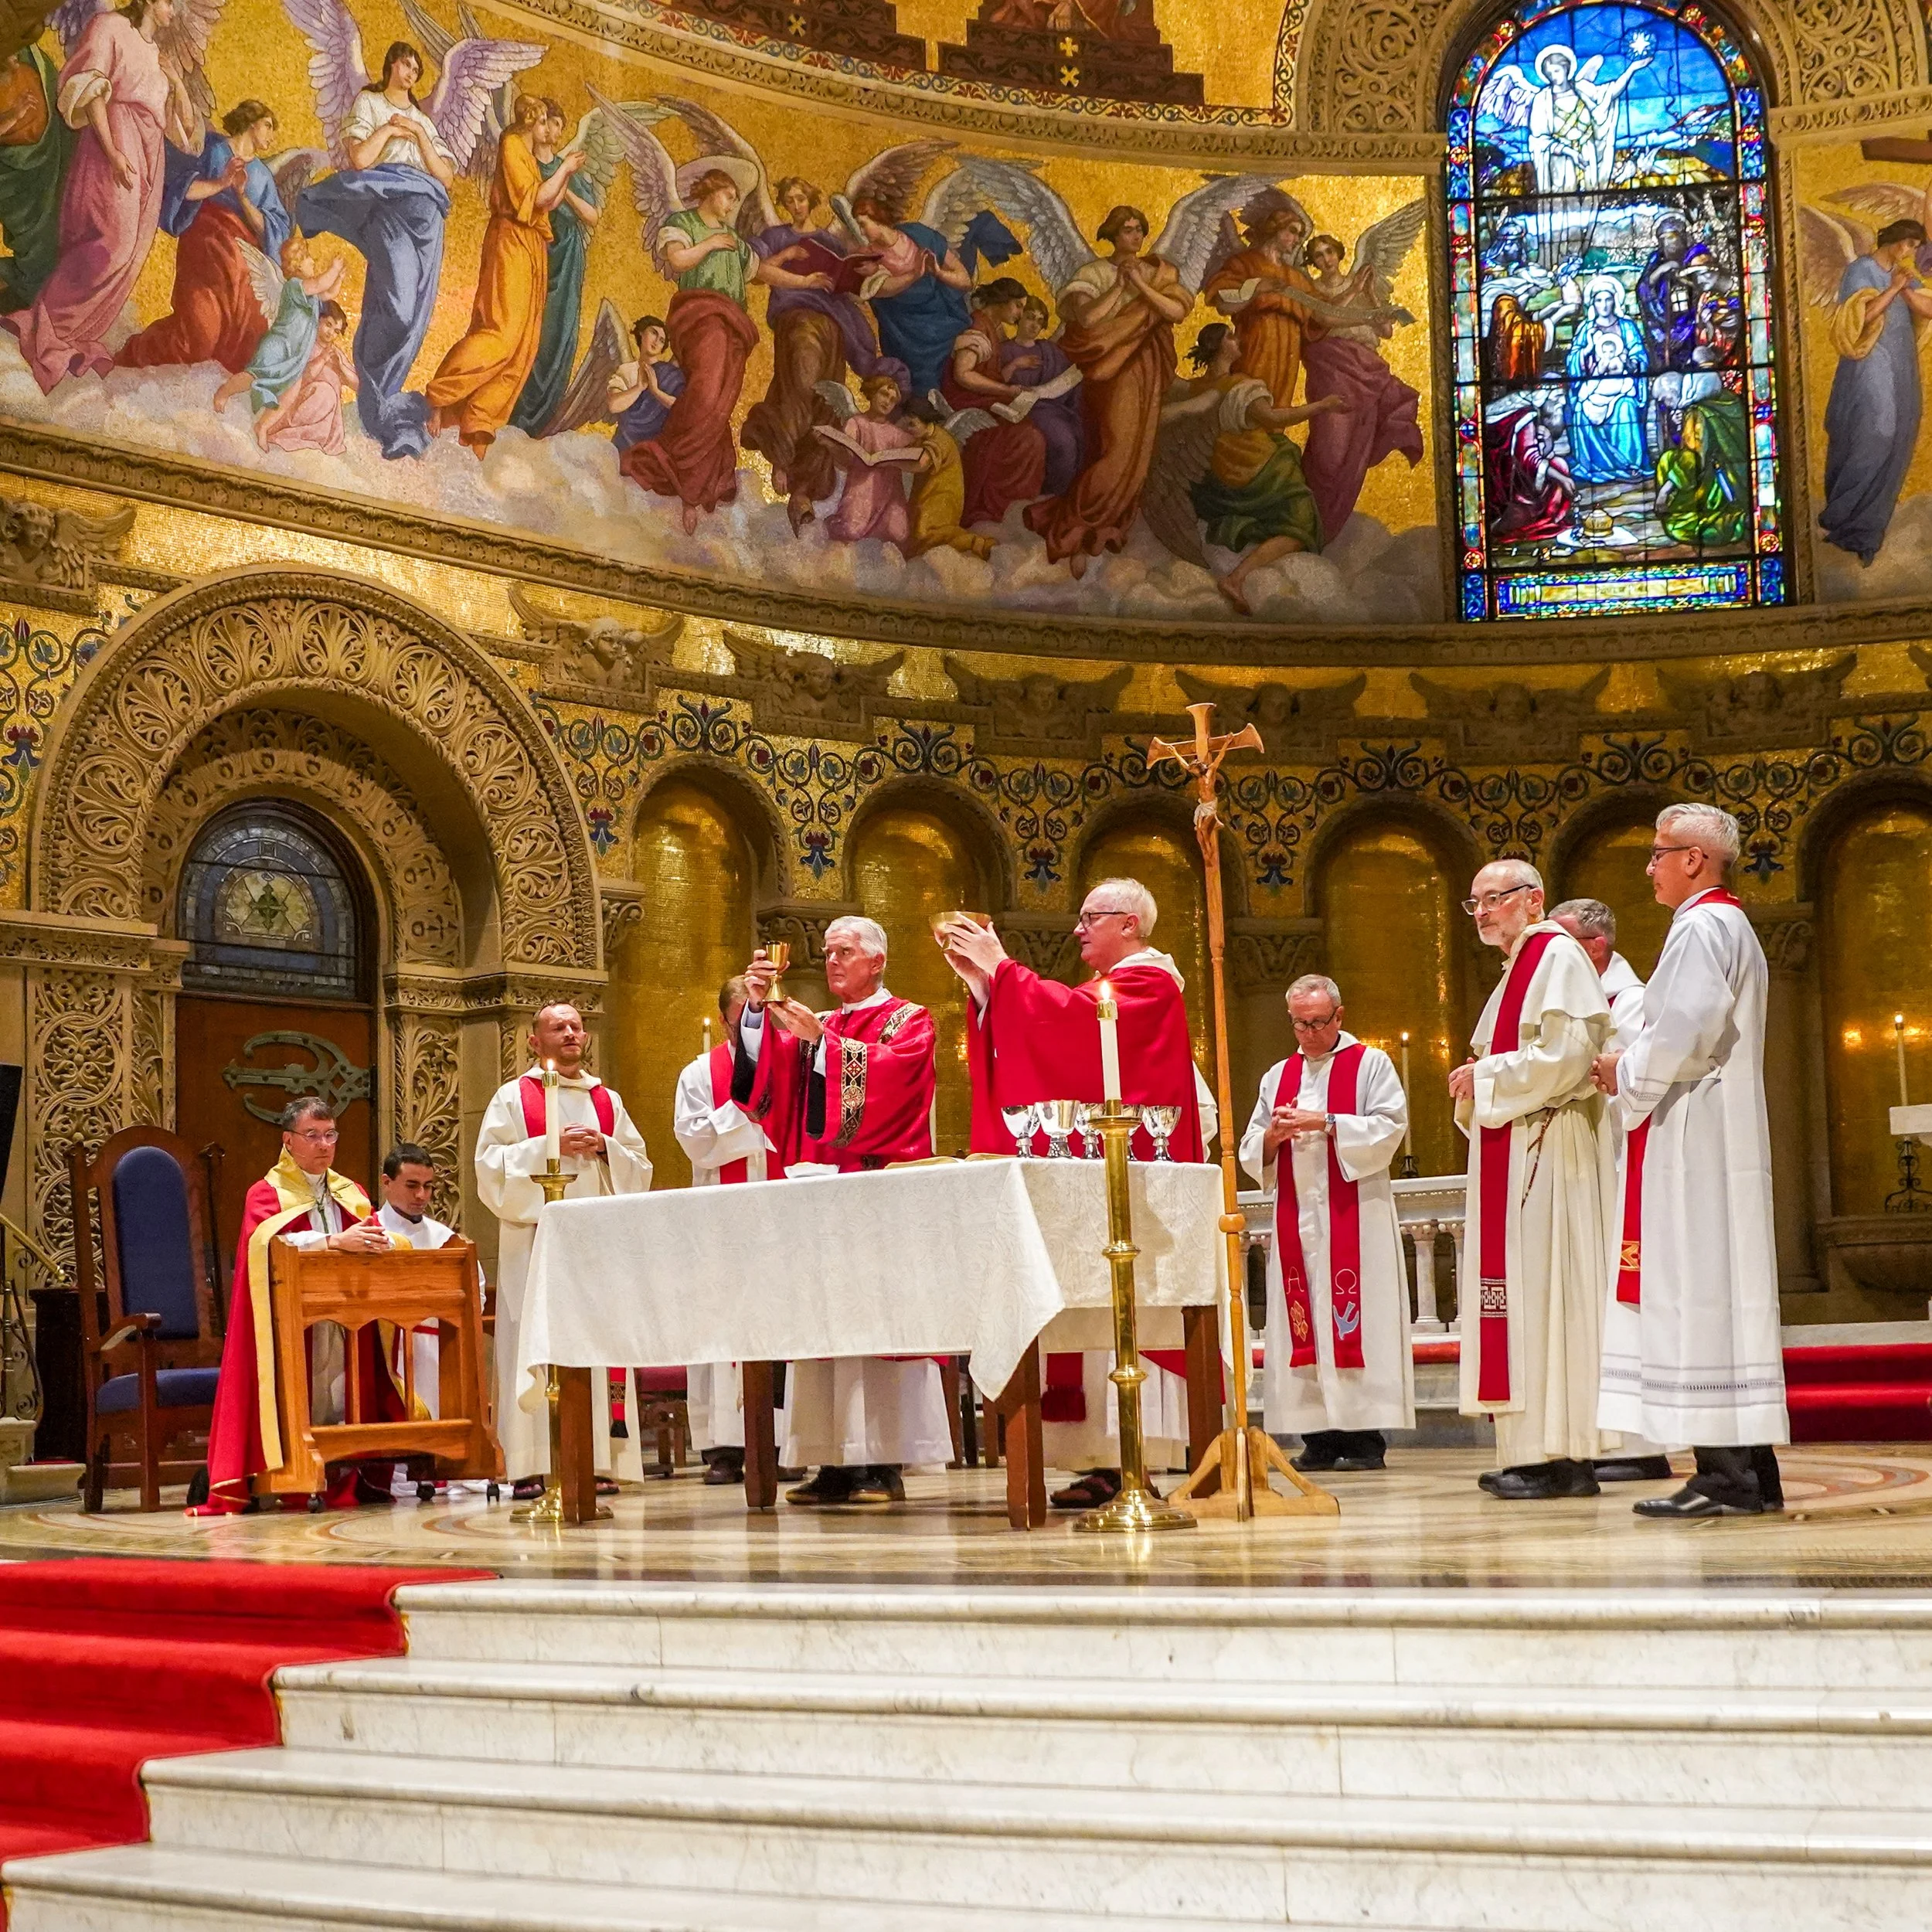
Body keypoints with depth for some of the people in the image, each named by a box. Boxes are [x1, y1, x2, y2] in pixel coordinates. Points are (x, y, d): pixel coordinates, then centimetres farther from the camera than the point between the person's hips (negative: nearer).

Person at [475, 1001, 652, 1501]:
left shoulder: (607, 1100, 17)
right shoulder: (513, 1097, 7)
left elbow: (639, 1167, 13)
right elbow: (491, 1164, -4)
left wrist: (604, 1147, -5)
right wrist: (550, 1146, -13)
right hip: (534, 1242, -3)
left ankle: (594, 1462, 0)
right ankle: (531, 1466, -7)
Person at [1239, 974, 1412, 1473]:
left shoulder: (1370, 1064, 6)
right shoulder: (1277, 1077, 19)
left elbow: (1389, 1127, -7)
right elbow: (1251, 1151, 16)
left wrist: (1325, 1123, -14)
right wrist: (1273, 1136, -6)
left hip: (1355, 1215, -4)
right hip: (1295, 1219, 4)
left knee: (1355, 1316, -8)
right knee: (1303, 1320, -1)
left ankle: (1365, 1435, -7)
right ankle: (1321, 1435, 2)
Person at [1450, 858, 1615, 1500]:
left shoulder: (1558, 957, -8)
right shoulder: (1520, 967, 22)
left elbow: (1566, 1053, -20)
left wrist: (1486, 1076, -11)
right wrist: (1478, 1086, 9)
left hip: (1548, 1150, -10)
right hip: (1513, 1151, 10)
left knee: (1544, 1289, -11)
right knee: (1522, 1293, 7)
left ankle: (1561, 1457, -10)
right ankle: (1536, 1451, 8)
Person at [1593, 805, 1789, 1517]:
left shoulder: (1700, 928, -12)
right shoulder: (1732, 925, 21)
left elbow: (1685, 1035, -22)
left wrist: (1626, 1073, -6)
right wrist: (1635, 1068, 13)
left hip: (1695, 1139, -11)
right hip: (1720, 1136, 11)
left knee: (1700, 1294, -10)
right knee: (1726, 1295, 9)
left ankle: (1725, 1475, -11)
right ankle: (1750, 1471, 11)